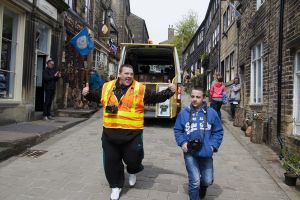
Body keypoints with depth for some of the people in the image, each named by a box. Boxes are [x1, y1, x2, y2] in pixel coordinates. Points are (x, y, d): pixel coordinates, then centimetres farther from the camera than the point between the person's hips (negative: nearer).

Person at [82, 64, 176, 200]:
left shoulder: (140, 89, -4)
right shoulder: (107, 87, 4)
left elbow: (156, 97, 1)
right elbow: (96, 97, 20)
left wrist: (169, 92, -11)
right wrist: (87, 94, 2)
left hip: (132, 133, -2)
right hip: (110, 132, 3)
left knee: (132, 158, 7)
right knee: (111, 161, 13)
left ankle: (132, 172, 45)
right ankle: (116, 186, 35)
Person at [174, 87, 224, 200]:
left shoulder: (211, 113, -4)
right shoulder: (184, 113, -5)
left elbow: (218, 131, 4)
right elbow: (177, 130, 5)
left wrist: (213, 146, -6)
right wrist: (182, 142, -9)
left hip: (205, 152, 2)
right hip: (190, 153, -1)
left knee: (208, 181, 16)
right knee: (194, 182, 0)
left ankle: (202, 187, 52)